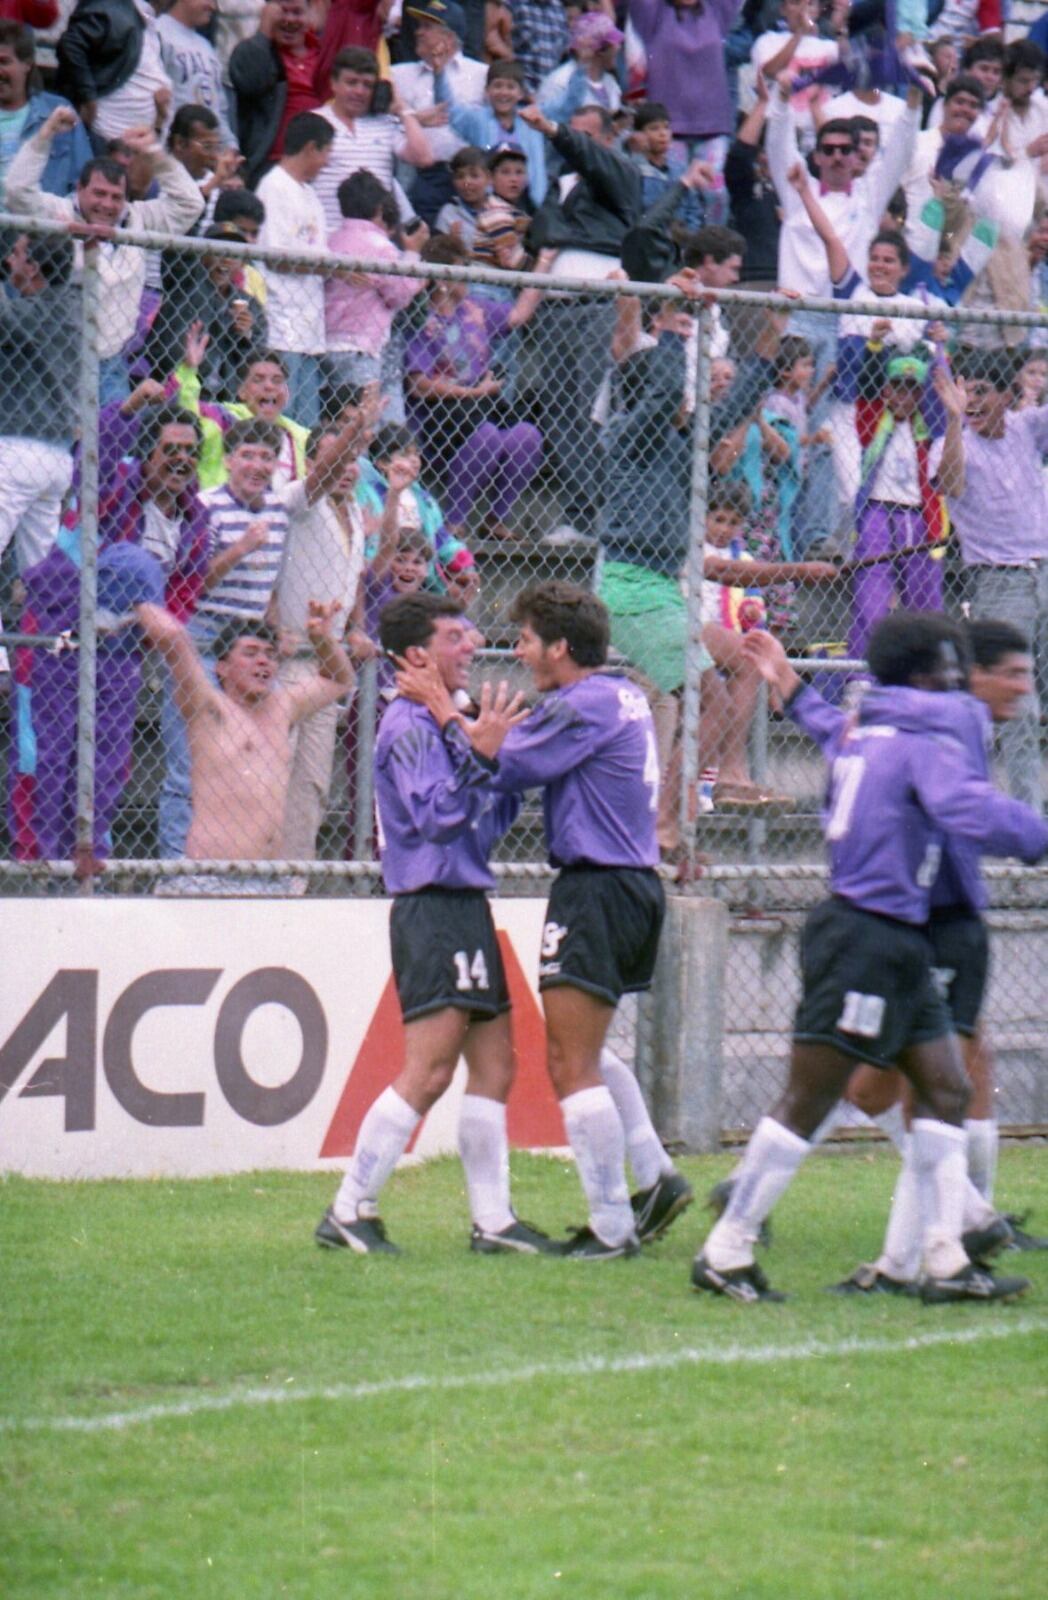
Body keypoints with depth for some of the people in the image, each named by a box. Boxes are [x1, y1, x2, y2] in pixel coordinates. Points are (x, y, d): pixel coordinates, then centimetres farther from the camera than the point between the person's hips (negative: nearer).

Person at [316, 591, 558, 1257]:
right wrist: (478, 755, -29)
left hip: (465, 907, 10)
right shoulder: (409, 726, -11)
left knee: (494, 1065, 9)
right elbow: (434, 815, -22)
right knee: (427, 1073, -12)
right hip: (433, 908, -10)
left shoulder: (449, 723, 18)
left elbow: (487, 822, 22)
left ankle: (493, 1220, 11)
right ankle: (349, 1212, -8)